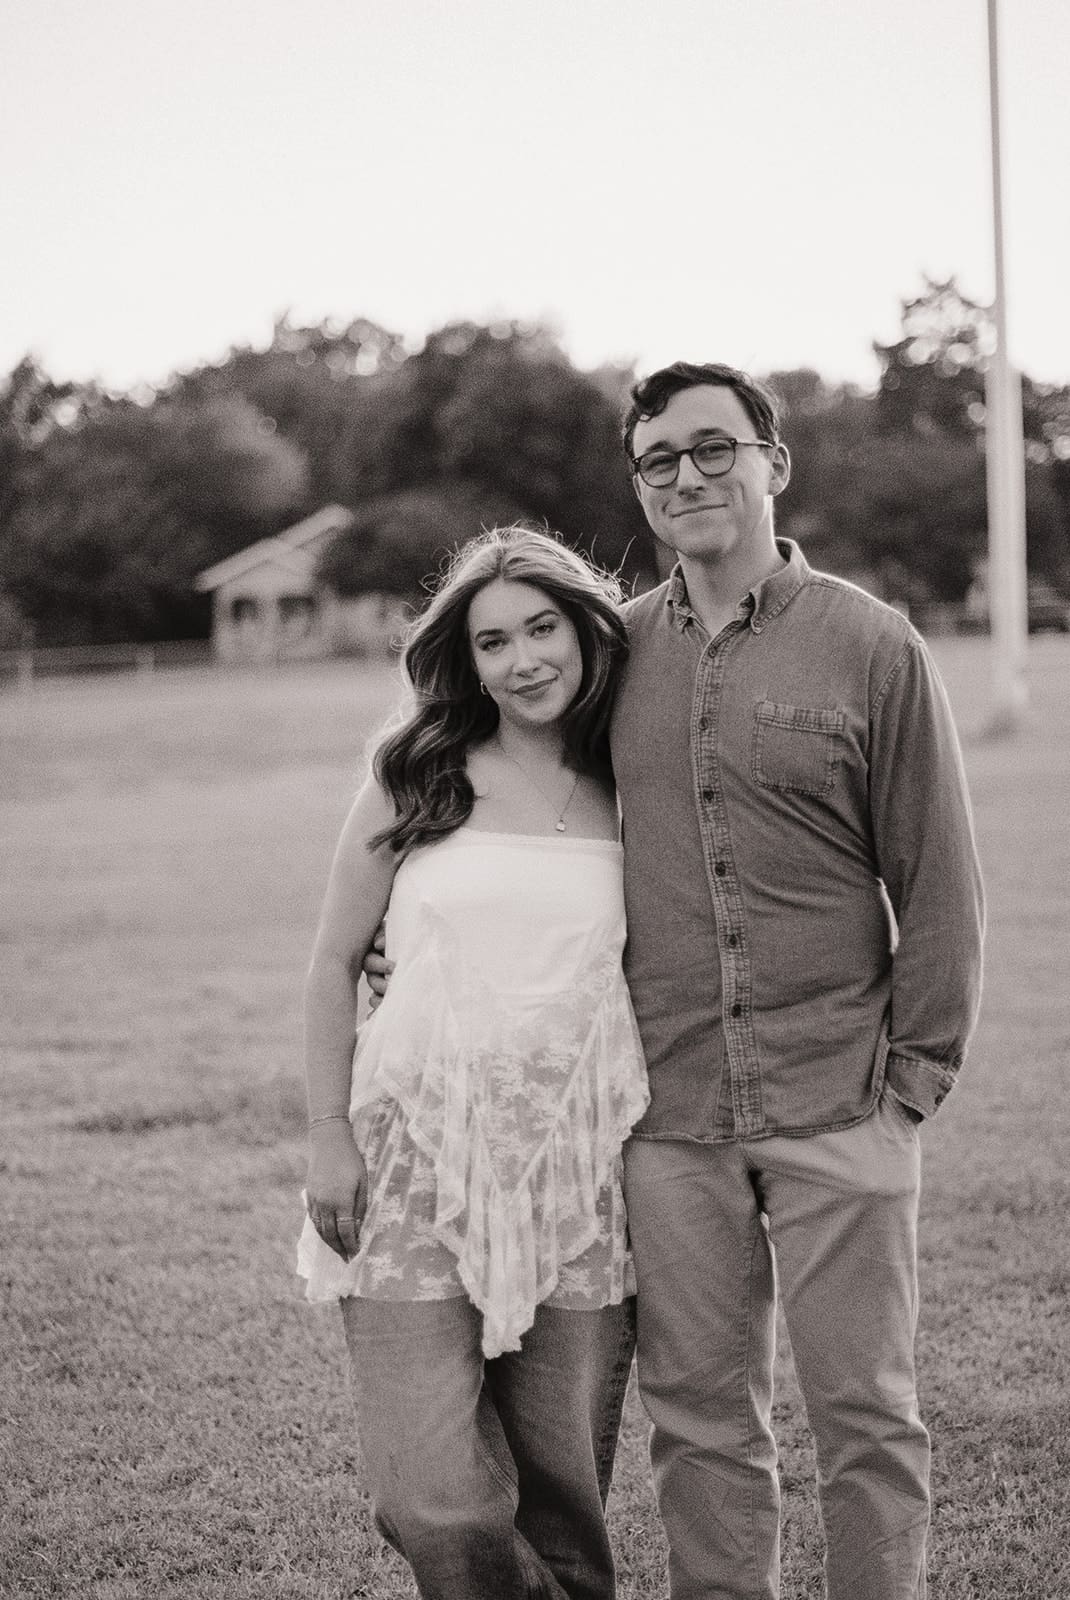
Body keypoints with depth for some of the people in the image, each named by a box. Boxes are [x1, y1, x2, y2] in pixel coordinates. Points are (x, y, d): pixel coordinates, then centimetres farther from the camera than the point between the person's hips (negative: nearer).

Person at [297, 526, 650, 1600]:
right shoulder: (413, 779, 3)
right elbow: (334, 962, 8)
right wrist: (328, 1135, 0)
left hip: (580, 1174, 1)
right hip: (420, 1161, -1)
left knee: (562, 1496, 3)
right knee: (436, 1504, -10)